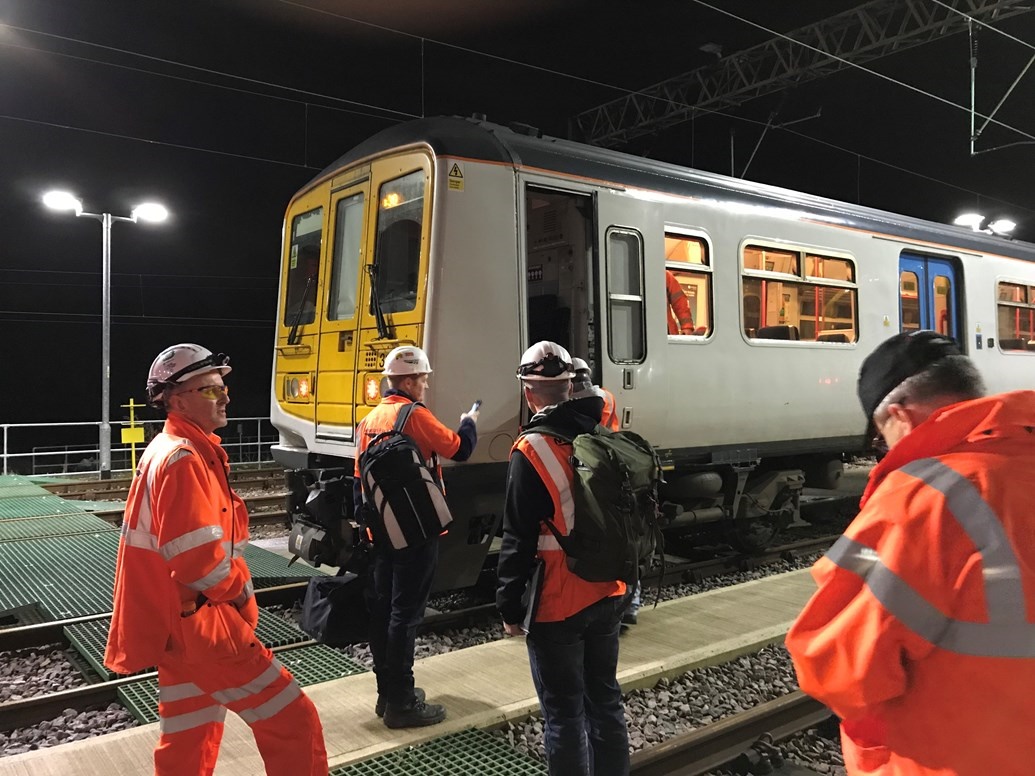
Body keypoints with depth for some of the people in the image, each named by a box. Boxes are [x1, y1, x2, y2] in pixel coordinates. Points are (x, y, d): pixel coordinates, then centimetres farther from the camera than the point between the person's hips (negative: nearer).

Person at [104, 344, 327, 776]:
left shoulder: (170, 449, 14)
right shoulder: (183, 459, -20)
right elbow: (200, 561, -27)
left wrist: (231, 590, 13)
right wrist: (241, 592, -9)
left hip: (178, 620, 11)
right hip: (196, 622, -11)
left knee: (190, 739, 21)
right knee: (293, 720, -5)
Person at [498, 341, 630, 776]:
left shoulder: (532, 451, -18)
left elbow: (519, 541, -16)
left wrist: (509, 608, -7)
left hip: (557, 607, -6)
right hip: (608, 596, 6)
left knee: (563, 714, 6)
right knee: (605, 701, 19)